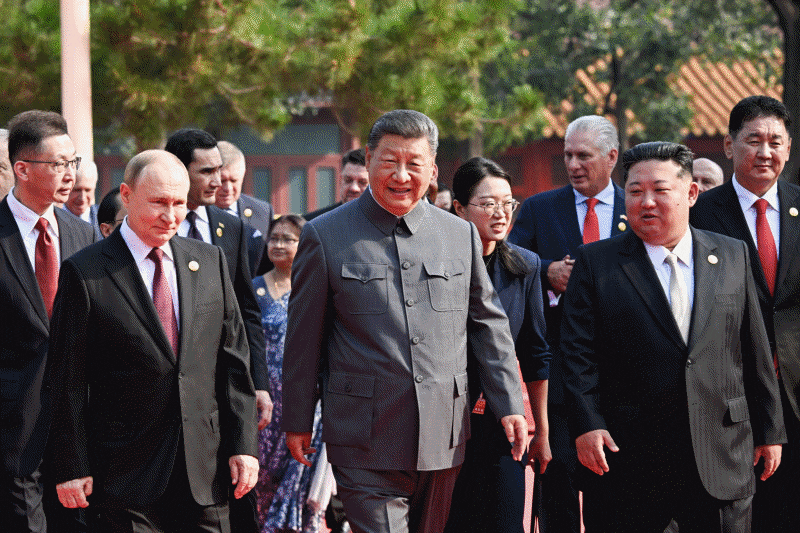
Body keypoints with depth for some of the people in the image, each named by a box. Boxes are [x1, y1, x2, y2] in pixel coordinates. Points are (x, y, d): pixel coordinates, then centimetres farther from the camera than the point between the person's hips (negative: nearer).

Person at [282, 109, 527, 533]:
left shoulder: (462, 235, 9)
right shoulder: (324, 236, 0)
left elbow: (488, 325, 14)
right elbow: (304, 337, 4)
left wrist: (509, 406, 7)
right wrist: (297, 421, 5)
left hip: (443, 437, 4)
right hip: (365, 442, -3)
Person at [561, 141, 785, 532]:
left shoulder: (733, 256, 10)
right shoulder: (595, 263, 4)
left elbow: (755, 351, 11)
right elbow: (578, 353, -1)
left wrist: (769, 430, 10)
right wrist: (587, 425, -12)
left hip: (721, 458, 2)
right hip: (625, 460, -2)